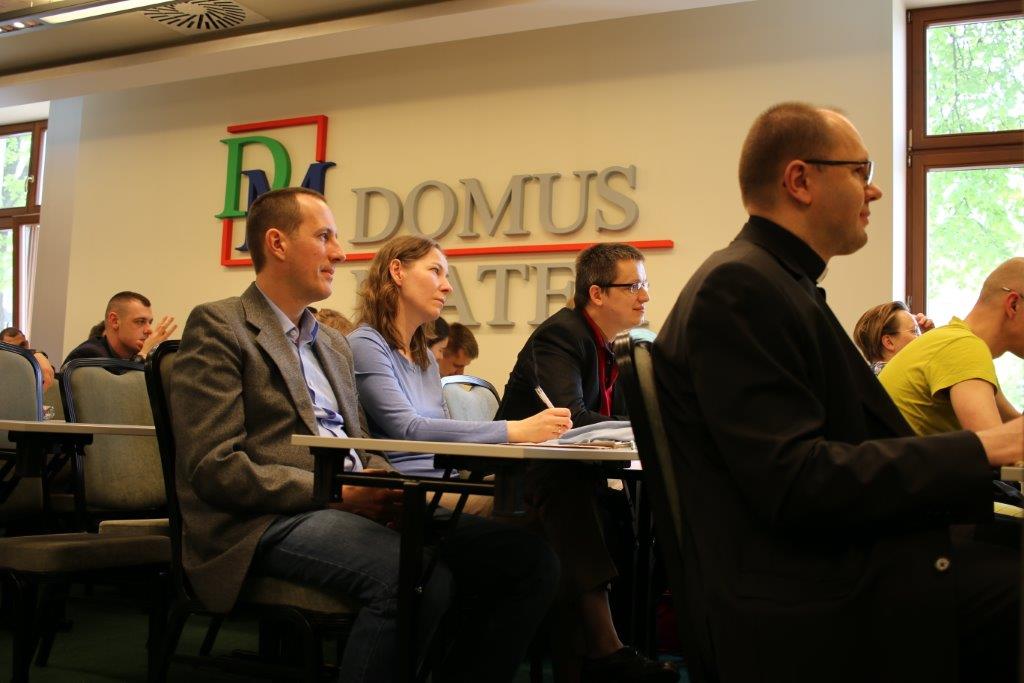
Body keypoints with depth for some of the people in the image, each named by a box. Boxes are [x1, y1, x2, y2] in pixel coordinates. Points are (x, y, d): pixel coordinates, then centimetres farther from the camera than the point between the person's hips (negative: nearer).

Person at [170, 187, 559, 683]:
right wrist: (336, 494, -15)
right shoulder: (218, 326, -1)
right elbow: (213, 467, -11)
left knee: (530, 558, -12)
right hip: (268, 522, -7)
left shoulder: (334, 343, 24)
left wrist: (389, 489, 0)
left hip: (351, 506, 8)